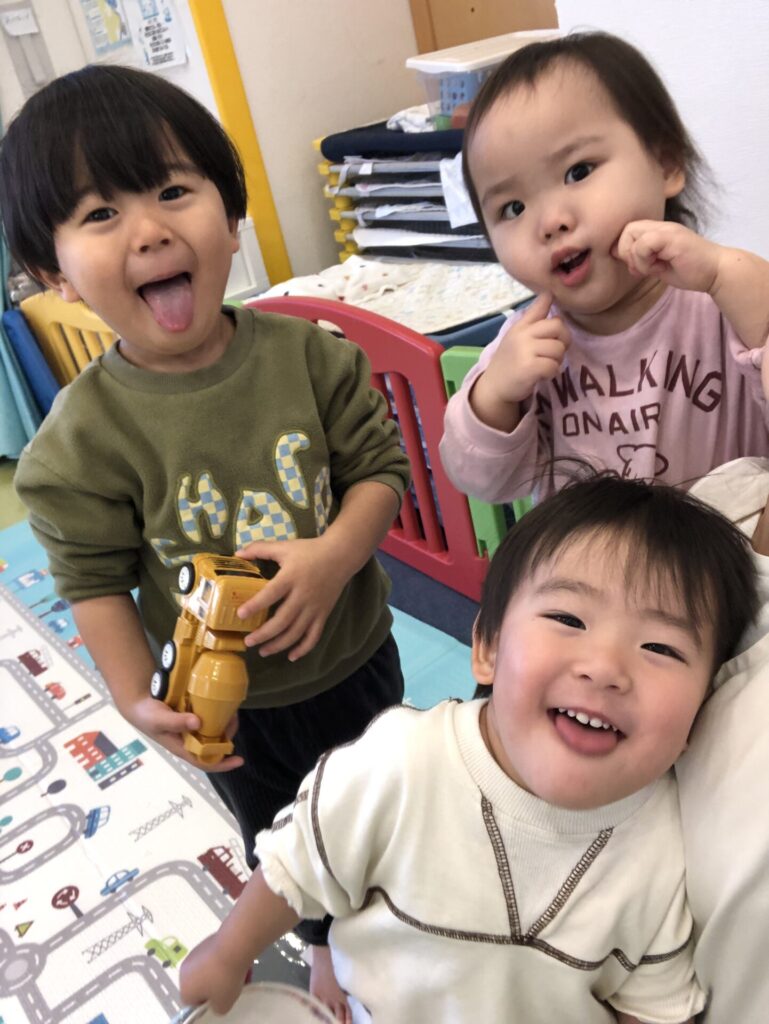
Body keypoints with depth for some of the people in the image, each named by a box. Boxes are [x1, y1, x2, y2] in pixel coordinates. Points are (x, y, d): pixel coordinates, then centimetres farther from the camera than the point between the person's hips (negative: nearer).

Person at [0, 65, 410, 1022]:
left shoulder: (309, 353, -17)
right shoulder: (84, 437, -22)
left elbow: (379, 465, -12)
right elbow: (95, 578, -14)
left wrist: (334, 556, -29)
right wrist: (136, 698, -24)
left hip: (358, 653, 2)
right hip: (234, 704, -2)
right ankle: (328, 940, 60)